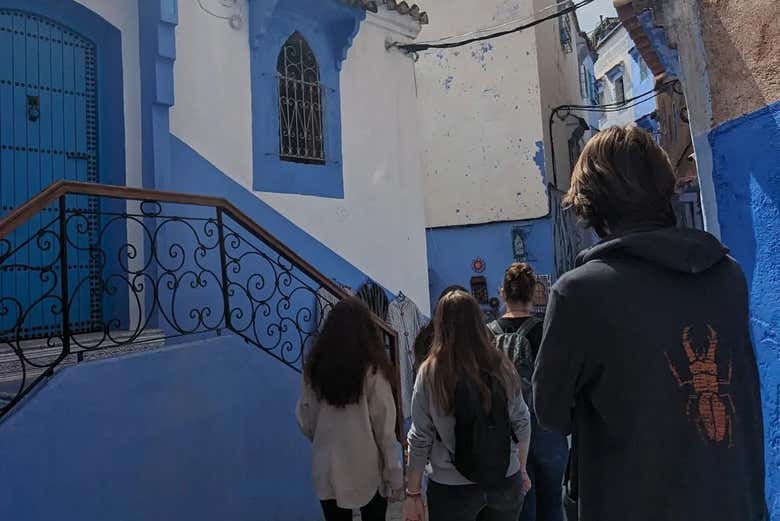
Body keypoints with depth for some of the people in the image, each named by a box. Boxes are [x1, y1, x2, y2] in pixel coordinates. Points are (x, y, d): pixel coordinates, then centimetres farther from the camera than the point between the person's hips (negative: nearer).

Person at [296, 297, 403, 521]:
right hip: (367, 471, -3)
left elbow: (305, 420, 2)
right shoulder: (372, 370, -17)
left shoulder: (314, 367, -6)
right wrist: (395, 474, -3)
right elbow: (385, 428, -13)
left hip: (328, 471, 3)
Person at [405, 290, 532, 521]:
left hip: (452, 489, -3)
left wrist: (413, 494, 0)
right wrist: (521, 470, 16)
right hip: (505, 482, 3)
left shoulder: (430, 373, -15)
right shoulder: (501, 366, -8)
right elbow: (521, 424, 1)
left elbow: (420, 438, -11)